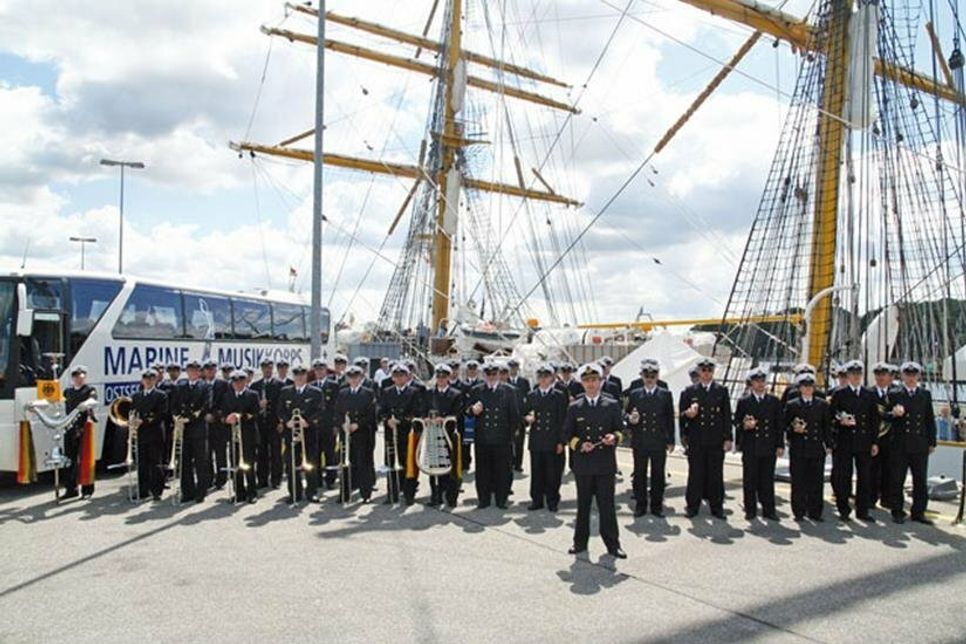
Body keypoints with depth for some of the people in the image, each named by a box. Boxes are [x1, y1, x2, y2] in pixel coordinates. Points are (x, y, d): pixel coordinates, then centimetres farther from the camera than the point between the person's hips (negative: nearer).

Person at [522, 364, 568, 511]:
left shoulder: (559, 396, 2)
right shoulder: (531, 395, 10)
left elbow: (563, 420, -1)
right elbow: (524, 413, 12)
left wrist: (561, 441, -5)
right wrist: (527, 418, -13)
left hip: (553, 442, -2)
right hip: (536, 441, 2)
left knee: (553, 473, 3)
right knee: (536, 472, 6)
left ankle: (552, 501, 15)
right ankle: (537, 500, 17)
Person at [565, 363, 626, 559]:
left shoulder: (612, 405, 5)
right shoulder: (574, 407, 5)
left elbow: (619, 429, 8)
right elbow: (568, 434, 7)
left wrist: (614, 437, -14)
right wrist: (579, 445, -12)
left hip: (606, 463, -1)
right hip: (583, 464, 1)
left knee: (607, 505, 2)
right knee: (583, 505, 10)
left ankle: (613, 544, 13)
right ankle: (580, 542, 22)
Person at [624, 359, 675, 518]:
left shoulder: (666, 395, 5)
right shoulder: (634, 394, 6)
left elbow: (670, 419, 6)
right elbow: (625, 413, 8)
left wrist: (671, 441, 3)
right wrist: (630, 419, -16)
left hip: (659, 442, 0)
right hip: (639, 442, 1)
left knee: (658, 475, 6)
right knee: (639, 474, 6)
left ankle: (657, 505, 17)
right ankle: (640, 505, 16)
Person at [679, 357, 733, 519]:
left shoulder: (722, 391, 8)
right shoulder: (689, 391, 6)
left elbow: (727, 416, 7)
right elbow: (681, 414, 6)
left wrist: (728, 438, 2)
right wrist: (688, 413, -18)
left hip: (716, 441, 1)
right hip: (696, 440, -1)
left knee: (716, 474, 4)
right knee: (695, 473, 3)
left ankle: (717, 507, 14)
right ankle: (693, 506, 13)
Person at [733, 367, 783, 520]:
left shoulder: (774, 402, 9)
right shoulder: (743, 402, 4)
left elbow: (779, 425, 9)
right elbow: (737, 423, 5)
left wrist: (780, 445, 4)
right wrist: (744, 426, -17)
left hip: (769, 447, 1)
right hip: (750, 447, -1)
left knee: (767, 479, 4)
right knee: (750, 479, 3)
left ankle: (768, 510, 13)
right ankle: (750, 510, 12)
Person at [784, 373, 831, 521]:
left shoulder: (822, 404, 10)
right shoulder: (792, 405, 4)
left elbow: (827, 426, 11)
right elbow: (784, 424, 5)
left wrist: (828, 445, 6)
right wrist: (793, 429, -14)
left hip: (817, 448, 2)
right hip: (798, 449, -2)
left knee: (816, 481, 4)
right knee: (798, 482, 2)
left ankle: (815, 512, 14)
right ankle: (799, 512, 9)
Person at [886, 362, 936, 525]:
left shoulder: (925, 394, 11)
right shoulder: (895, 394, 2)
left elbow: (930, 419, 11)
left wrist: (932, 442, 8)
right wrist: (894, 414, -24)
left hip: (920, 445, 3)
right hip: (900, 445, -2)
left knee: (920, 480, 7)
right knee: (897, 480, 2)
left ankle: (918, 512, 17)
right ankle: (897, 512, 12)